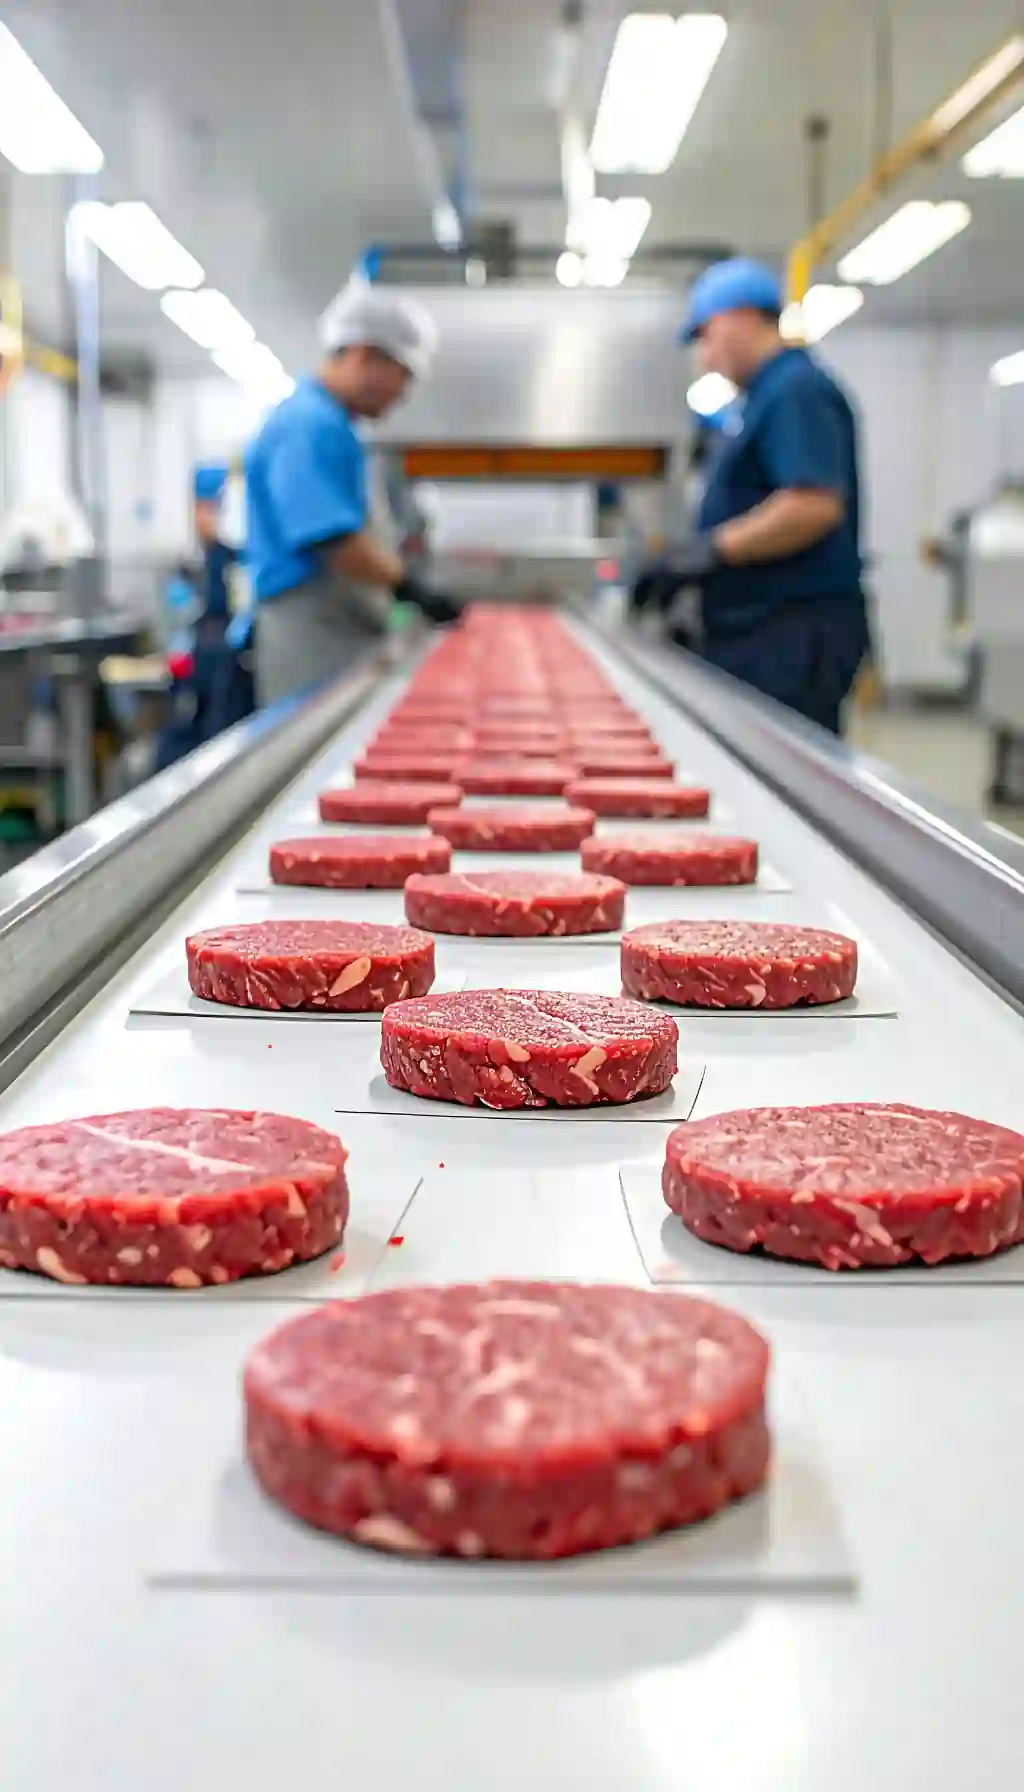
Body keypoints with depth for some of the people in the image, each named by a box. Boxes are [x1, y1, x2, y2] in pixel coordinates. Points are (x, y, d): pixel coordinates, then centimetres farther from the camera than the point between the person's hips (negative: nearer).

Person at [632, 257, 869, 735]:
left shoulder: (798, 392, -11)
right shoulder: (761, 397, 20)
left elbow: (815, 506, -23)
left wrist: (712, 549, -19)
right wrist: (683, 560, 14)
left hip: (793, 636, -10)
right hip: (752, 632, 10)